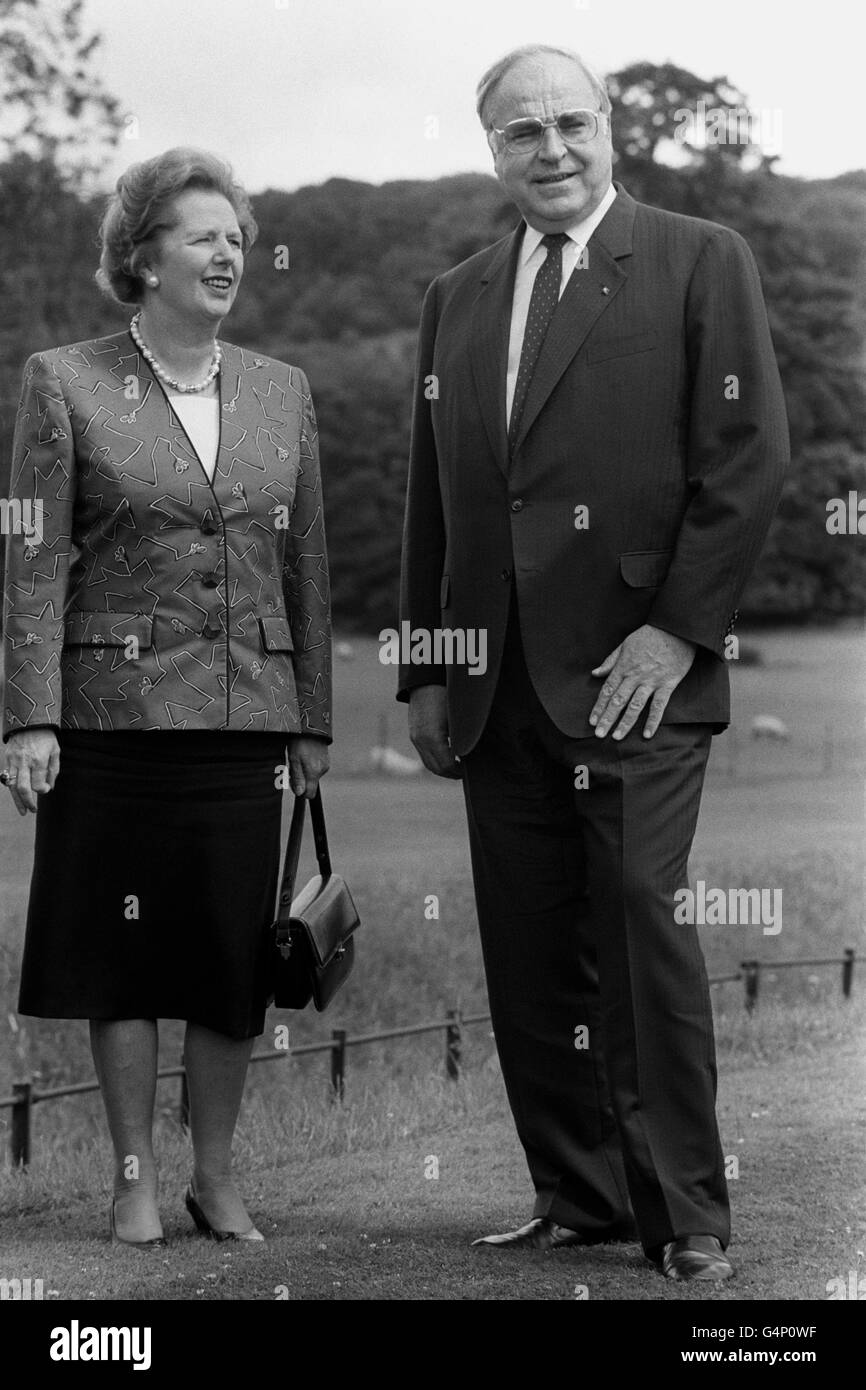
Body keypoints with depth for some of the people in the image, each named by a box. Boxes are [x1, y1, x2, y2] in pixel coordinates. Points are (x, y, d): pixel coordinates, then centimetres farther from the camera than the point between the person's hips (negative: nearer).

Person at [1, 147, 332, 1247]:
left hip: (245, 713, 3)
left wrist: (314, 720, 10)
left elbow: (304, 563, 12)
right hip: (113, 711, -3)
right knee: (122, 952, 4)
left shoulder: (282, 391, 10)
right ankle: (134, 1179, 16)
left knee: (236, 951, 4)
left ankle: (215, 1177, 17)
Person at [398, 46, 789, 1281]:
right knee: (528, 958, 5)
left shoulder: (700, 262, 2)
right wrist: (426, 673, 14)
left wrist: (677, 628, -10)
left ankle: (686, 1215, 4)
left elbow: (750, 459, -4)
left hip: (634, 673, -5)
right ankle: (577, 1195, 14)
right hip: (497, 687, 5)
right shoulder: (458, 298, 17)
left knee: (644, 934, -6)